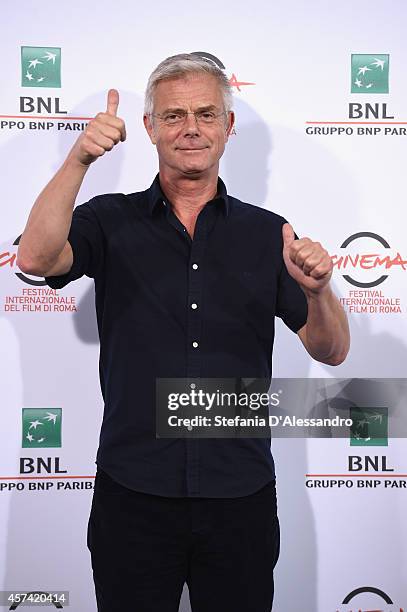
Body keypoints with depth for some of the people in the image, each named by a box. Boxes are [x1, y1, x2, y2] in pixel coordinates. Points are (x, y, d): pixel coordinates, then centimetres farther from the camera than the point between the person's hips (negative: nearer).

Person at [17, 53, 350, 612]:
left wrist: (318, 291, -19)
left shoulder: (267, 232, 3)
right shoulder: (112, 221, 1)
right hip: (133, 494, -1)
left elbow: (331, 352, 1)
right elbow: (35, 258, -17)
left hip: (241, 498, 1)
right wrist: (79, 159, -24)